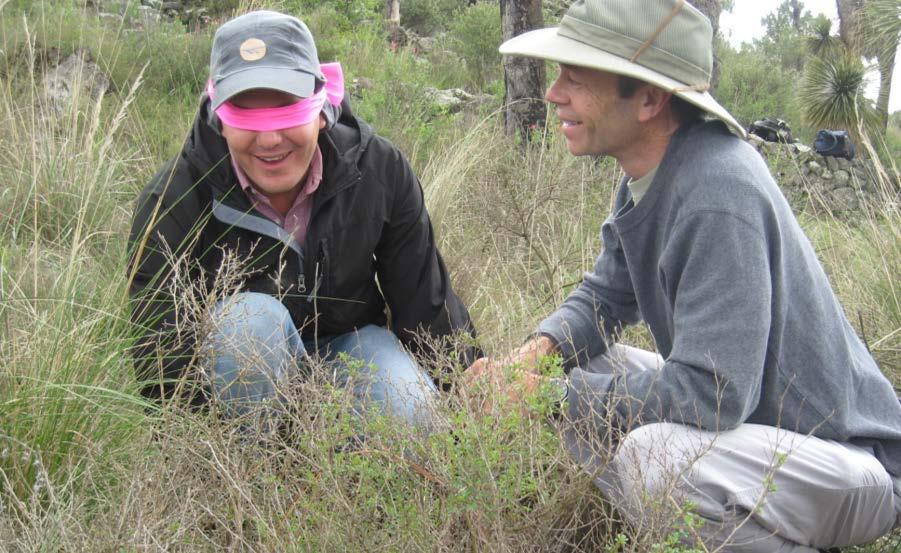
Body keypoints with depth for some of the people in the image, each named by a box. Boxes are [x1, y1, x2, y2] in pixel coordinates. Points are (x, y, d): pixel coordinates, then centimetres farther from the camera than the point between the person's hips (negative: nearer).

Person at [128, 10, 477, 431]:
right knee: (250, 317, -35)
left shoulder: (377, 169, -15)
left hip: (351, 344, 2)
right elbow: (160, 358, -20)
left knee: (409, 416, -28)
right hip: (234, 378, -1)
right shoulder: (172, 201, -21)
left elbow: (427, 305, -7)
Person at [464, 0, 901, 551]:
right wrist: (538, 349, -9)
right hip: (740, 411, 9)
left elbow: (710, 393, -31)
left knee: (654, 455, -34)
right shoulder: (651, 175, 1)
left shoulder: (719, 194, -29)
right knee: (576, 368, 2)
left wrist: (550, 393, -22)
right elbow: (606, 296, 13)